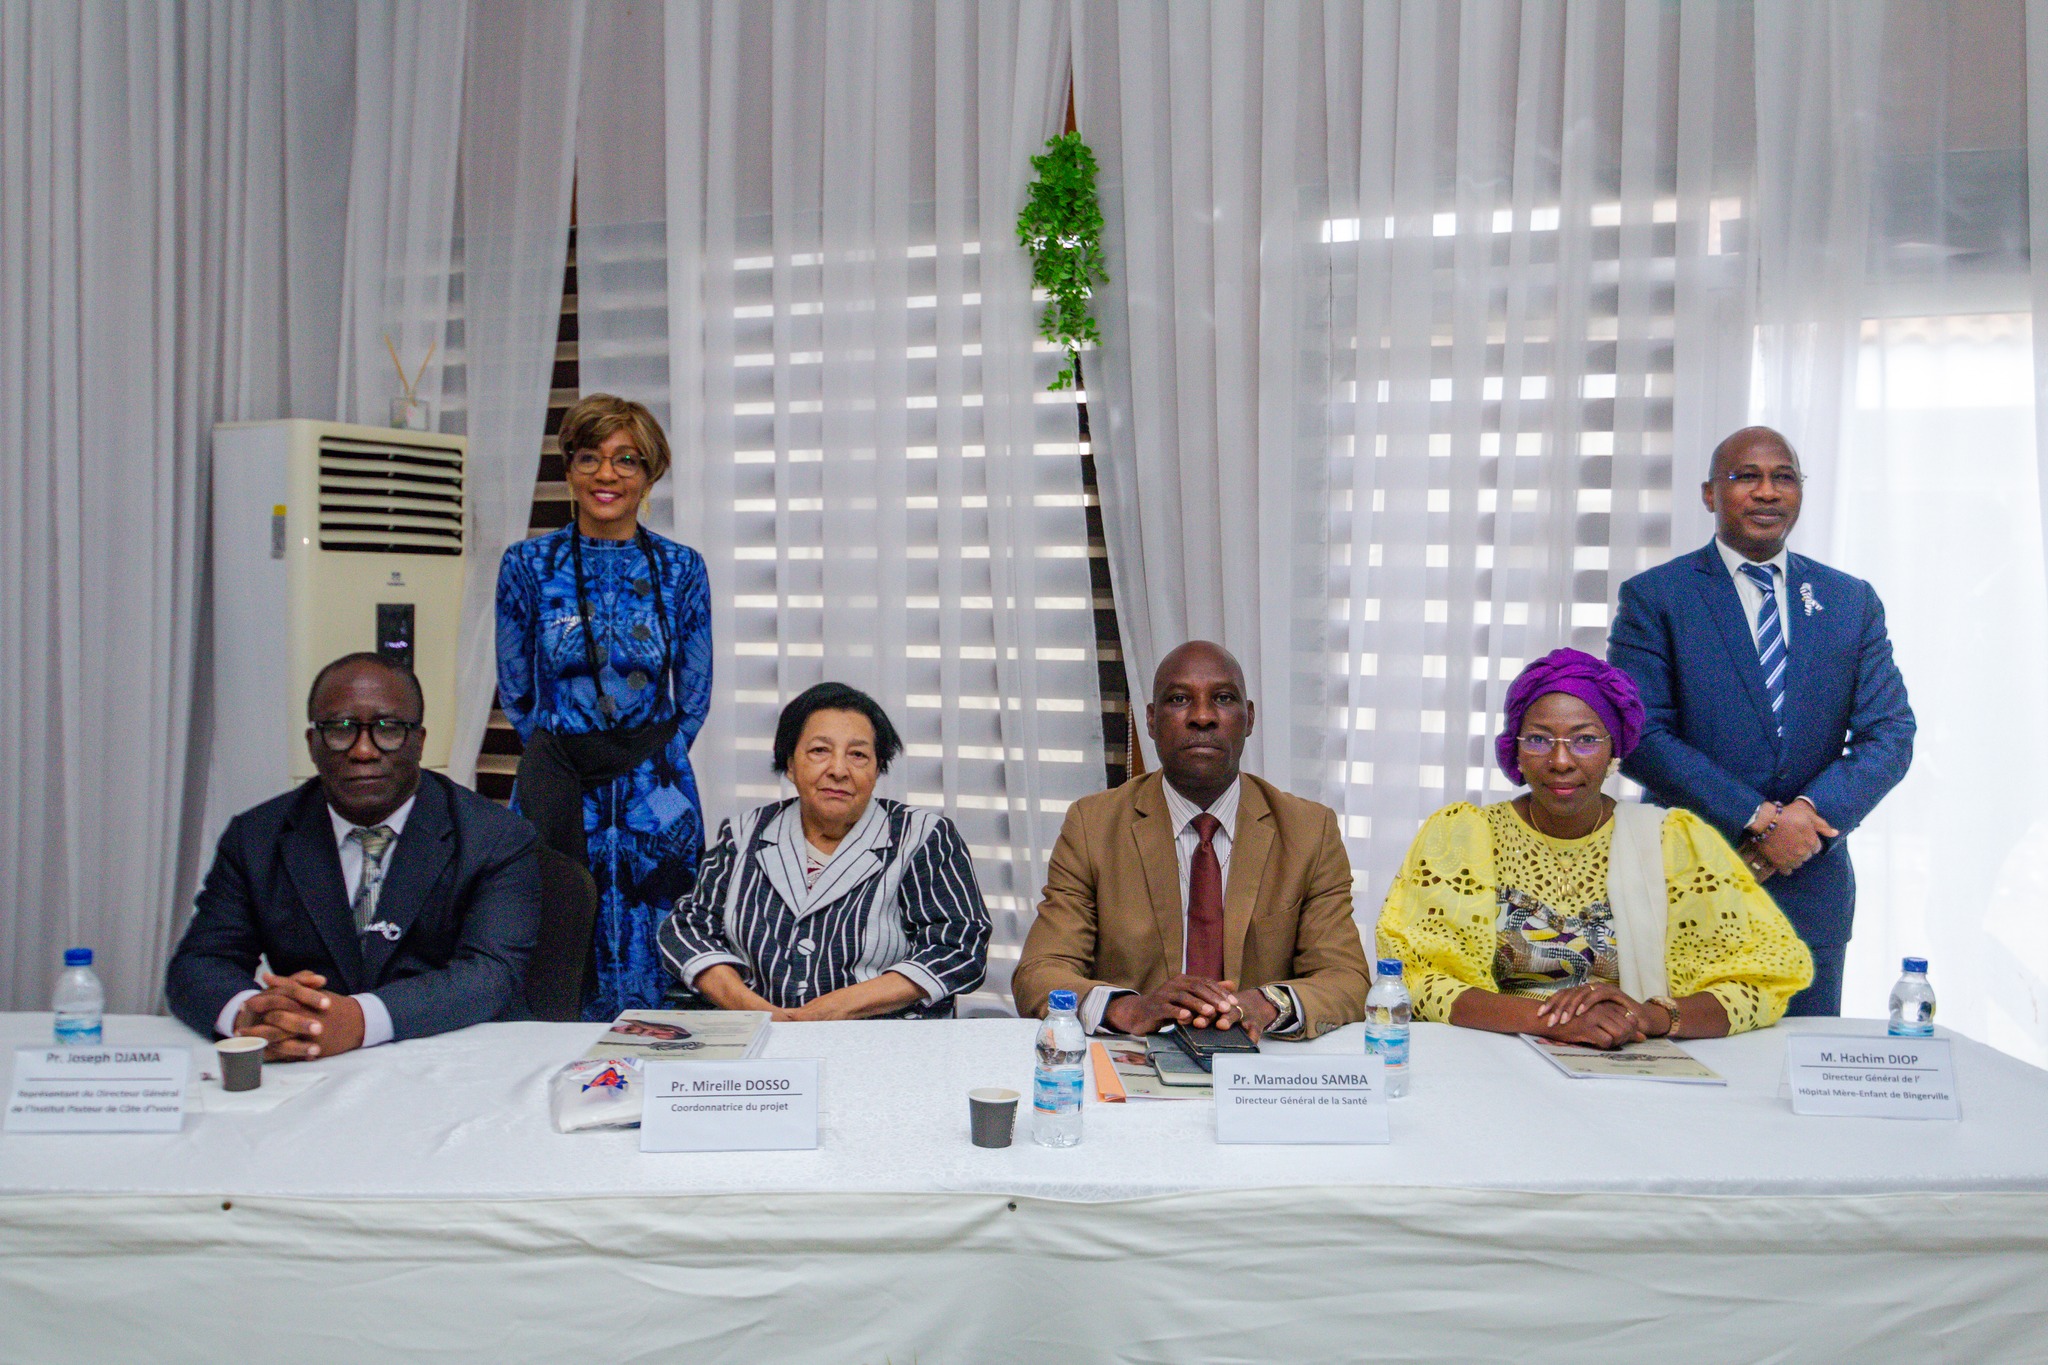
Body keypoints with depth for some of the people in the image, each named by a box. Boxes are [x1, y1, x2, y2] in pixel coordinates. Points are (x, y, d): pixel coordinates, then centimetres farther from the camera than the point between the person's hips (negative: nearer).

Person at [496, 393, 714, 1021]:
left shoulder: (679, 568, 1)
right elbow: (516, 692, 9)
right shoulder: (528, 564, 0)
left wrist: (647, 763, 12)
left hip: (654, 796, 0)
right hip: (556, 792, 0)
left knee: (648, 967, 5)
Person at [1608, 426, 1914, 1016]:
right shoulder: (1654, 597, -2)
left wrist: (1813, 813, -13)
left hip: (1811, 887, 3)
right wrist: (1759, 818, -15)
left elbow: (1890, 734, 5)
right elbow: (1638, 736, -10)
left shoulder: (1852, 601, 10)